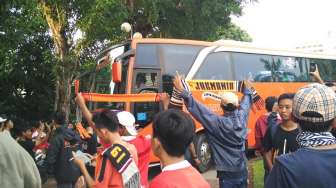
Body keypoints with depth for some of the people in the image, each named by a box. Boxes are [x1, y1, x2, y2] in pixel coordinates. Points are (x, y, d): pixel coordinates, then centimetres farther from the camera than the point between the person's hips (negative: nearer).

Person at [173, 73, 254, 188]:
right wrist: (248, 90, 35)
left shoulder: (218, 123, -23)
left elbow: (196, 108, -26)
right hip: (243, 172, 6)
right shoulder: (241, 117, -5)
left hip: (228, 174, -6)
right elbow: (246, 102, 16)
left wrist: (182, 91, -25)